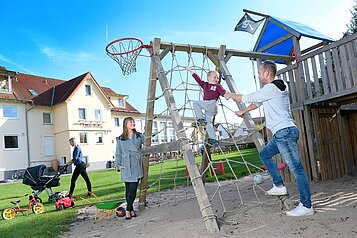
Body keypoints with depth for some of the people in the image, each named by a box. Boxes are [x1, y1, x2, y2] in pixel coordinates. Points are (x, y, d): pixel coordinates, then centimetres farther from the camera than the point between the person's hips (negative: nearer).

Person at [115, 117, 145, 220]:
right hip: (126, 167, 0)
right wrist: (118, 165, 1)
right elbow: (118, 153, 9)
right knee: (128, 189, 6)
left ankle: (128, 210, 3)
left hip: (136, 166, 0)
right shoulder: (120, 139, 8)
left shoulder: (140, 136, 8)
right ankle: (131, 210, 17)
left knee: (133, 189, -7)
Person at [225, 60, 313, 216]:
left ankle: (306, 206, -1)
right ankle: (279, 186, 19)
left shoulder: (271, 88, -11)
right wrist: (243, 112, 39)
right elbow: (257, 103, 32)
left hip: (285, 132, -11)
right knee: (264, 154, 19)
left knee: (296, 168, -7)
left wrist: (230, 95, 11)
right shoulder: (274, 88, 21)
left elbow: (248, 99, -5)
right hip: (282, 133, 11)